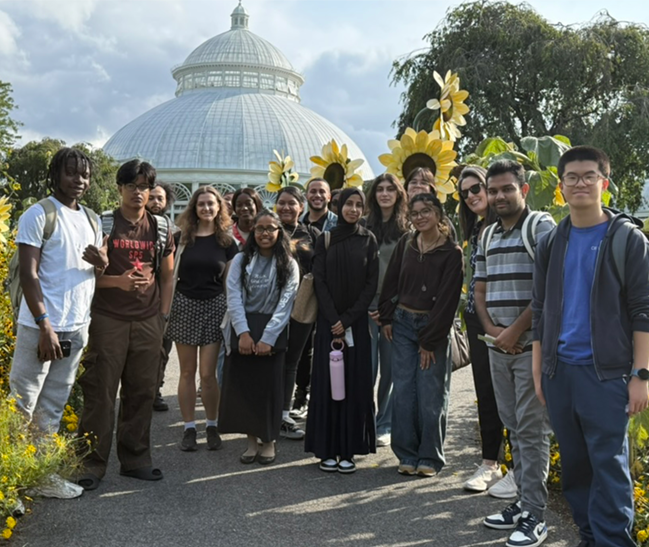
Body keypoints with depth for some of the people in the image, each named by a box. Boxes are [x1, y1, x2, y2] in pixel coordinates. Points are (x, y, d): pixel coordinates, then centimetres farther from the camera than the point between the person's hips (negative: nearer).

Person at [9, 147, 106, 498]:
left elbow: (98, 274, 21)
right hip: (42, 326, -6)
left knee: (52, 409, 12)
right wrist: (45, 325, -19)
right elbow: (28, 274, -13)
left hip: (77, 328, 6)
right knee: (21, 406, 0)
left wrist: (102, 264, -4)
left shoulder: (91, 219, 13)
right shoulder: (38, 215, -7)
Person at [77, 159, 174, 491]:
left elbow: (168, 276, 14)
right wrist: (118, 281, -17)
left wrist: (163, 314, 8)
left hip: (148, 321, 3)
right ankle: (92, 464, 7)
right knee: (100, 391, -1)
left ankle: (135, 459, 18)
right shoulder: (103, 224, 0)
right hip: (108, 319, -3)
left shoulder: (161, 228, 9)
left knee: (142, 392, 7)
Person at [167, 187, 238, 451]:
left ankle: (212, 426, 14)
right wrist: (166, 308, -1)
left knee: (208, 373, -1)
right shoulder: (182, 238, 4)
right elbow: (170, 275, 6)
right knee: (187, 371, 5)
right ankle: (189, 428, 14)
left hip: (214, 306, -1)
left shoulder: (226, 241, 5)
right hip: (184, 305, 1)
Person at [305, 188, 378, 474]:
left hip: (357, 320, 0)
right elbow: (320, 281, -1)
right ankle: (327, 450, 7)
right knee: (327, 382, 0)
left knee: (355, 383, 1)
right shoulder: (325, 240, 4)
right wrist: (334, 321, -10)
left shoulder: (368, 240, 4)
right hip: (328, 320, 0)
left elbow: (372, 283, -1)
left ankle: (348, 450, 8)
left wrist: (348, 319, -9)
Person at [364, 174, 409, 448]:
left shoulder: (408, 230, 2)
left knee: (391, 370, 6)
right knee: (367, 369, -2)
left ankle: (384, 426, 18)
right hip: (367, 307, 1)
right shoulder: (365, 228, 8)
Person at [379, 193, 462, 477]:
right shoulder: (406, 244, 5)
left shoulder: (451, 252, -8)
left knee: (430, 395, -1)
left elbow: (447, 299, -11)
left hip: (434, 326, -4)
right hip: (403, 324, 4)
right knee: (403, 392, 4)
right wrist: (387, 318, 5)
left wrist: (429, 340, -11)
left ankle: (430, 458, 12)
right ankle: (407, 455, 14)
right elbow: (391, 282, 11)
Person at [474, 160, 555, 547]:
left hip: (532, 345, -7)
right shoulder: (488, 237, 14)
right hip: (499, 347, 7)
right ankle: (524, 502, 24)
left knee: (531, 430, -4)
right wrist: (492, 329, 0)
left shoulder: (541, 228, -7)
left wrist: (516, 331, -15)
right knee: (515, 428, 13)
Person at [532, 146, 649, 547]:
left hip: (606, 371, -5)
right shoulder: (552, 244, 11)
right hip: (559, 371, 5)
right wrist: (538, 370, 11)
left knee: (609, 467, -3)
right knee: (574, 465, 11)